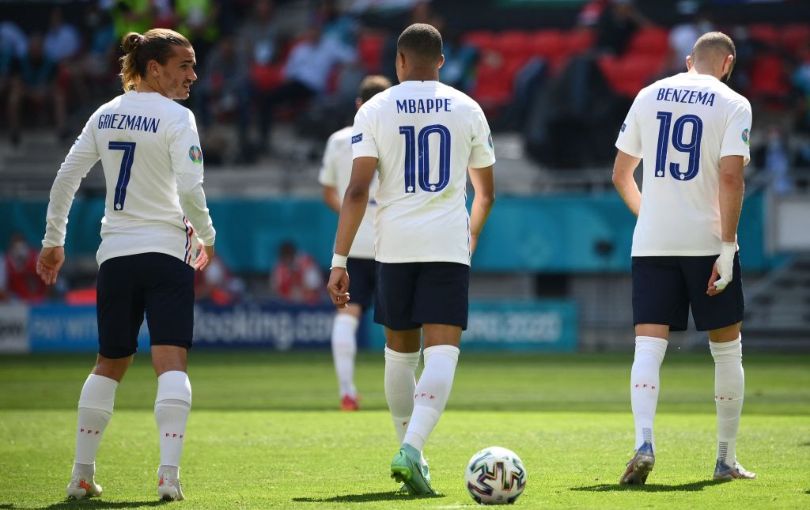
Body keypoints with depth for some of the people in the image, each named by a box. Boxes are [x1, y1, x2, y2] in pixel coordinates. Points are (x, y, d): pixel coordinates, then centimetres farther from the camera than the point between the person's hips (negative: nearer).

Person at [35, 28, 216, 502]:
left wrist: (54, 240, 19)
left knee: (110, 365, 17)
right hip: (167, 251, -5)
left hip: (116, 254, 6)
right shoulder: (176, 118, -8)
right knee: (172, 361, -8)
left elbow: (65, 178, 10)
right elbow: (190, 190, -17)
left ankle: (82, 474, 16)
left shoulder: (105, 115, 10)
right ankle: (169, 472, -21)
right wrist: (207, 236, 0)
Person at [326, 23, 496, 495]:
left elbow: (358, 191, -6)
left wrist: (339, 261, -5)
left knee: (401, 348, 18)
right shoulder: (467, 109, 8)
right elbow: (486, 193, 17)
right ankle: (412, 451, -27)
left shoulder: (375, 109, 2)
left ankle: (409, 446, 27)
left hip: (395, 244, 1)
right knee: (442, 351, -8)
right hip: (449, 244, -1)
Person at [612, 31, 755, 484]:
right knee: (727, 349, 12)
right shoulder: (733, 105, -3)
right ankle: (727, 459, 17)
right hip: (707, 241, -2)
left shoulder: (649, 96, 9)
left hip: (652, 243, 2)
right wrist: (727, 249, -12)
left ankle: (644, 443, -25)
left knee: (648, 348, -2)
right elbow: (730, 178, -14)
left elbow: (621, 174, 13)